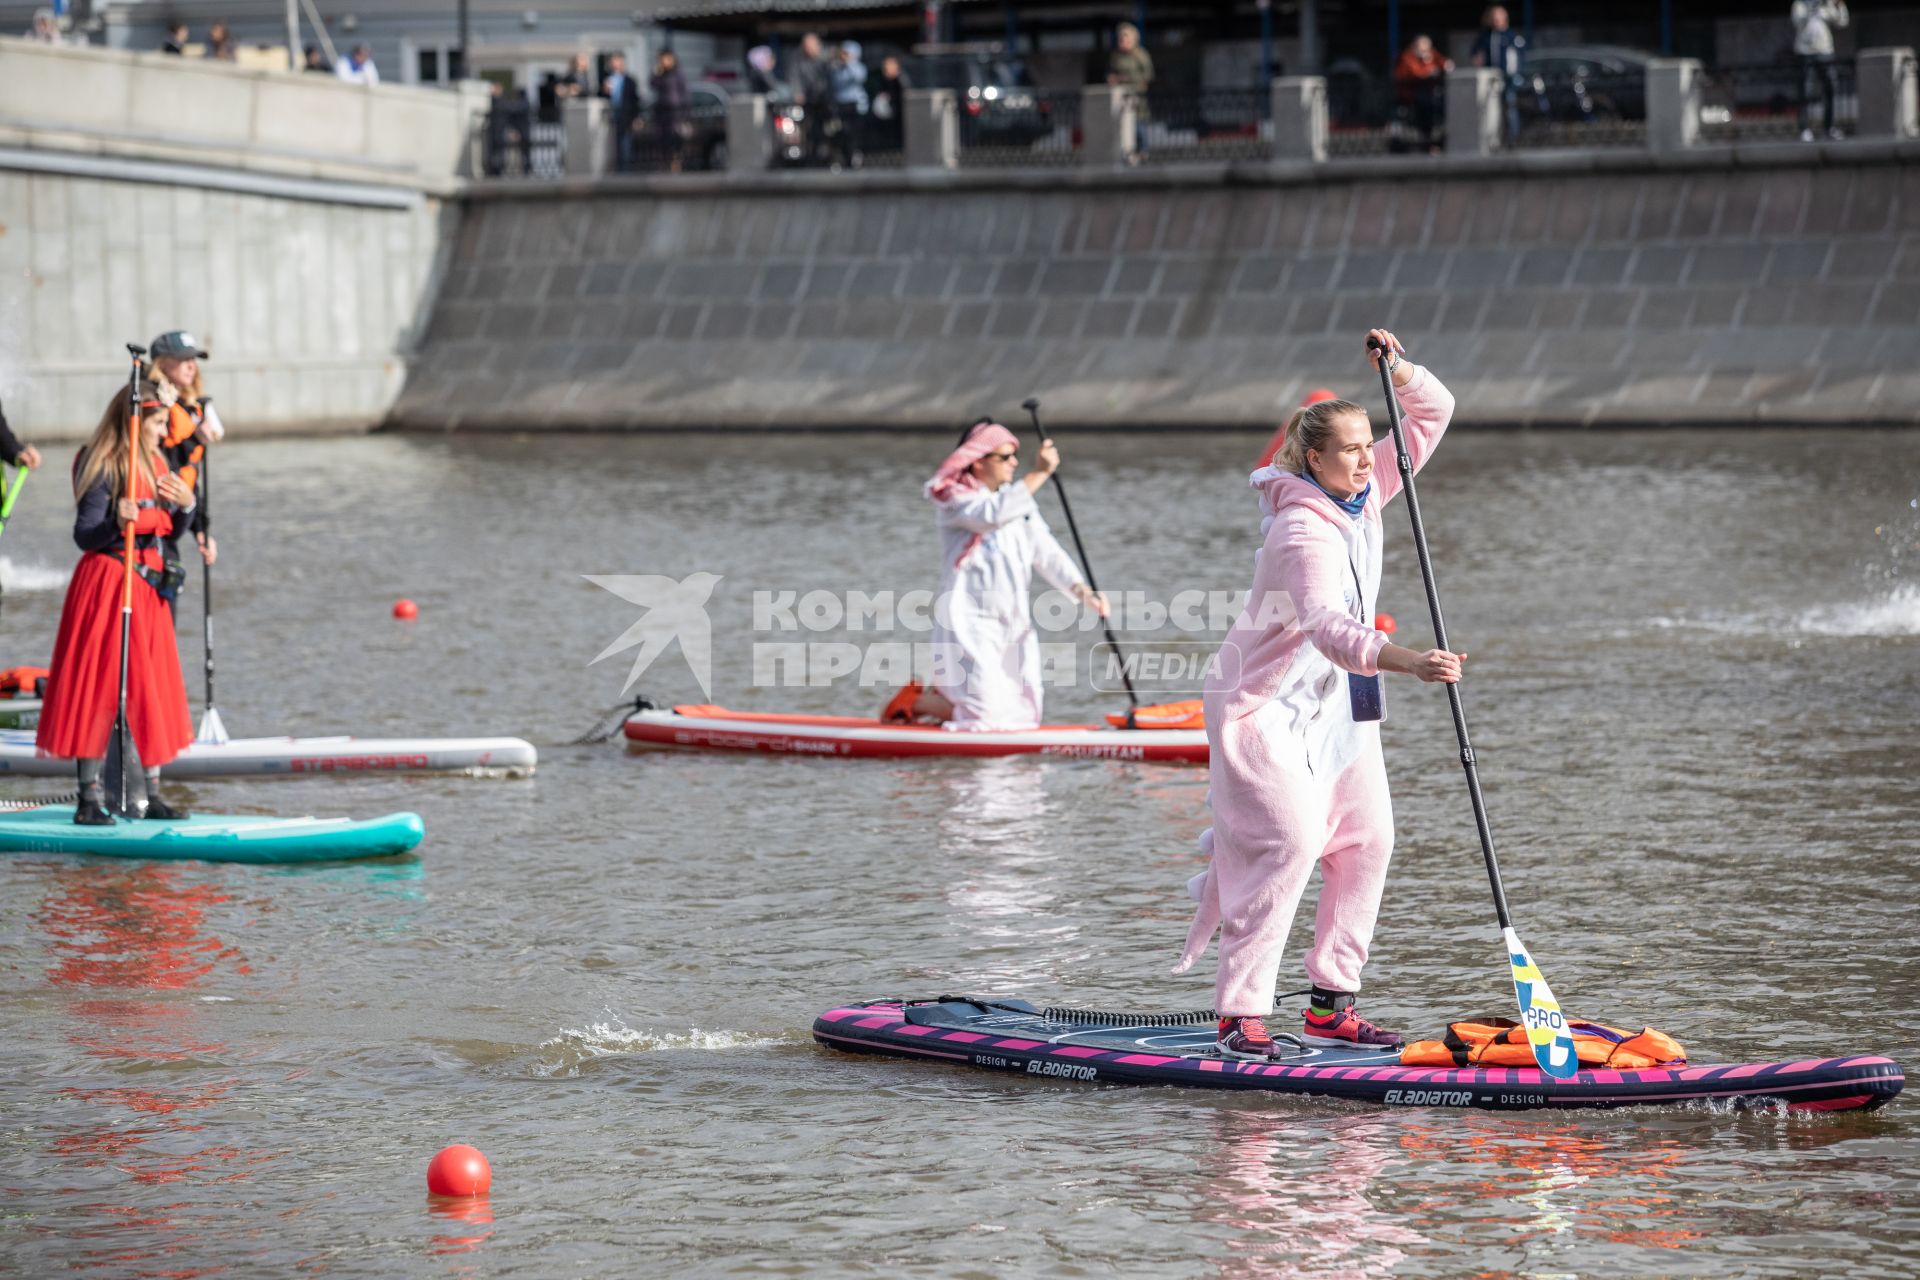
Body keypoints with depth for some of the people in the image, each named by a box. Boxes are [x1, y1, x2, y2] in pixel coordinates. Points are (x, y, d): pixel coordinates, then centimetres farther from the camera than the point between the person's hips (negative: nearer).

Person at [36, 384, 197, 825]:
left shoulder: (156, 466, 13)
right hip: (108, 585, -8)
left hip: (148, 587, 8)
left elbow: (167, 531, 18)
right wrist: (118, 522, -33)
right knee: (98, 689, -6)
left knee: (154, 689, 9)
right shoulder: (104, 469, -12)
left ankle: (152, 794, 16)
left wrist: (185, 504, -1)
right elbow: (85, 536, -16)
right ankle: (90, 799, -4)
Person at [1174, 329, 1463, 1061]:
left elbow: (1433, 414, 7)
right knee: (1291, 840, -19)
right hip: (1269, 699, -9)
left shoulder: (1363, 494, -1)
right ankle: (1240, 1014, -18)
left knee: (1366, 839, 2)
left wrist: (1397, 370, -13)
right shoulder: (1303, 532, -27)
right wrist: (1407, 662, -57)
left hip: (1336, 701, 9)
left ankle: (1331, 1006, 8)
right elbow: (1327, 625, -43)